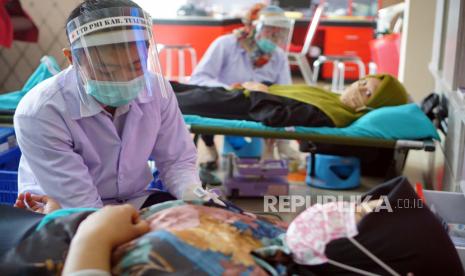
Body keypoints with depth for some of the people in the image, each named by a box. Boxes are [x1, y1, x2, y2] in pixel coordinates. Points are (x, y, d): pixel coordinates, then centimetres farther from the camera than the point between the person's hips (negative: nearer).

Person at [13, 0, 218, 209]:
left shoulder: (156, 88, -11)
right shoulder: (40, 113, -24)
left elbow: (176, 161, -2)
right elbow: (80, 207, -24)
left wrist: (195, 197, -23)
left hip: (134, 201, 4)